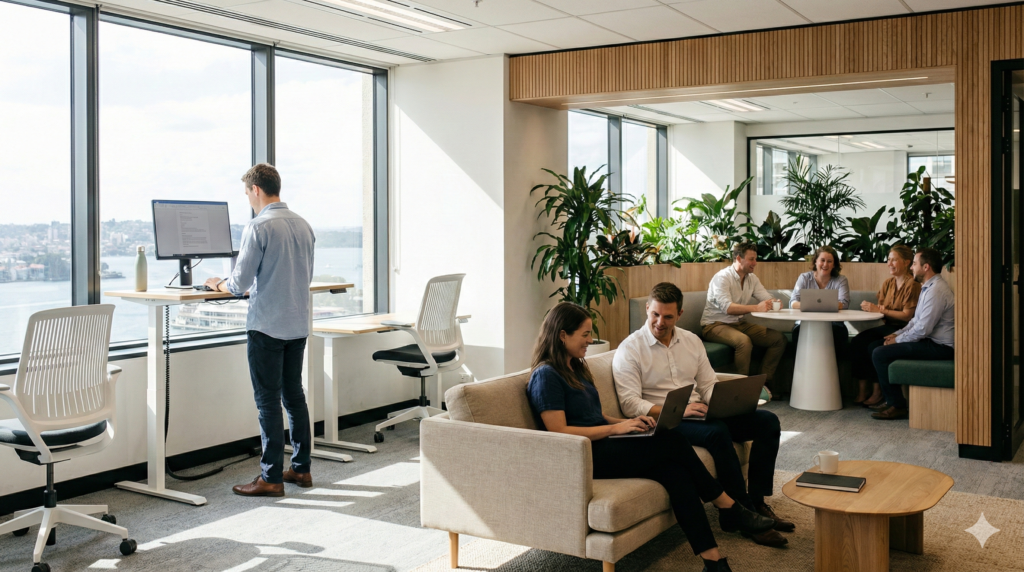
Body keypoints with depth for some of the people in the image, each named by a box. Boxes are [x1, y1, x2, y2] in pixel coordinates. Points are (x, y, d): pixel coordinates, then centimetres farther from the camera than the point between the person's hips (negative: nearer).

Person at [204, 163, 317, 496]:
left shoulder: (258, 228, -14)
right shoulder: (303, 226, 8)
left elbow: (240, 283, -14)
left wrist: (218, 285, 8)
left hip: (267, 326, -7)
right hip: (298, 325, 7)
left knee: (268, 402, -1)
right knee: (294, 396, 15)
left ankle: (271, 478, 4)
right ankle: (301, 468, 22)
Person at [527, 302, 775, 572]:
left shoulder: (575, 368, 19)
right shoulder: (546, 376, -10)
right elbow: (559, 432, -17)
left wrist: (629, 422, 4)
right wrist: (616, 428, -15)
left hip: (600, 448, 8)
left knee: (674, 470, -19)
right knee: (672, 442, -17)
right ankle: (730, 509, -1)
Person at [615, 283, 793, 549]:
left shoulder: (692, 341, 13)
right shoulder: (630, 349, -6)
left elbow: (708, 385, 14)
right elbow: (630, 404, -14)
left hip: (699, 414, 7)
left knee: (767, 420, -8)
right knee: (717, 431, -34)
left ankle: (757, 500, -5)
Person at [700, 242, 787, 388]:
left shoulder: (751, 278, 10)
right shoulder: (722, 278, -16)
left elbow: (767, 298, 3)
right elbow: (727, 307, -30)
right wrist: (756, 308, -38)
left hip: (739, 324, 8)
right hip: (714, 325, -8)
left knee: (779, 338, -4)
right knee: (744, 341, -37)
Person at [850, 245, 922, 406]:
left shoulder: (912, 284, -10)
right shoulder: (888, 283, 14)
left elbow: (907, 315, -17)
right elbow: (880, 307, 11)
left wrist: (880, 309, -18)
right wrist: (870, 307, -12)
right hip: (887, 327, 7)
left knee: (874, 347, -29)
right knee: (856, 342, -18)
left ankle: (878, 392, -12)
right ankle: (862, 390, -16)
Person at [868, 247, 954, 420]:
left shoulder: (936, 291, -20)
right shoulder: (928, 287, 15)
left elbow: (923, 329, -24)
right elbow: (916, 320, 22)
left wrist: (898, 340, -10)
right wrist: (897, 334, 9)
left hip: (938, 347, -11)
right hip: (930, 341, 11)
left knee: (880, 354, -18)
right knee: (877, 346, 11)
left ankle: (897, 406, -10)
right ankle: (891, 399, 14)